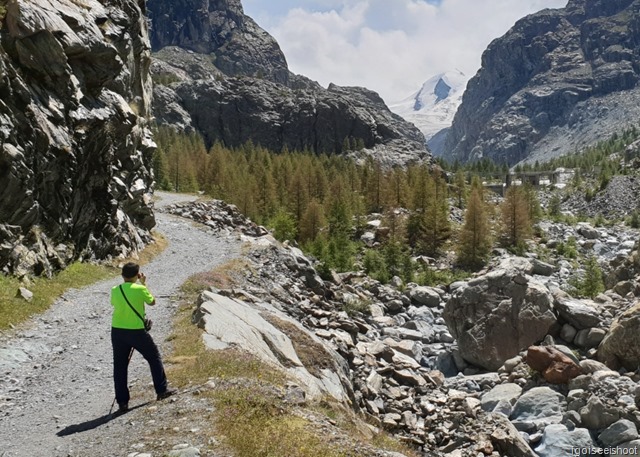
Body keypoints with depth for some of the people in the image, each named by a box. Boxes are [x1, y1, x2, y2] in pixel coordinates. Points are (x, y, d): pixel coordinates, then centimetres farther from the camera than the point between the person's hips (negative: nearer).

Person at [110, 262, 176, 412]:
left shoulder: (115, 290, -1)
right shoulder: (140, 289, -11)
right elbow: (152, 302, 5)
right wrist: (144, 284, 10)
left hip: (117, 331, 4)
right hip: (136, 331, -3)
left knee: (120, 366, 10)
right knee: (154, 357, 15)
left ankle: (122, 401, 12)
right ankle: (162, 390, 20)